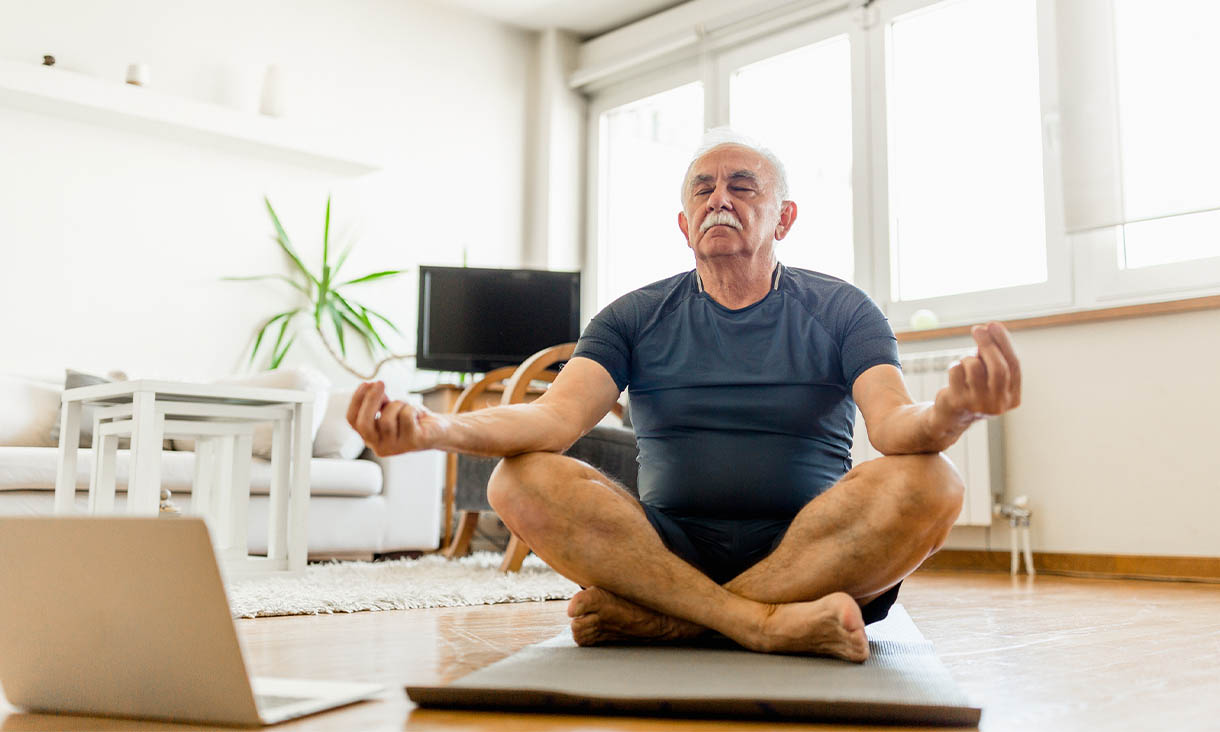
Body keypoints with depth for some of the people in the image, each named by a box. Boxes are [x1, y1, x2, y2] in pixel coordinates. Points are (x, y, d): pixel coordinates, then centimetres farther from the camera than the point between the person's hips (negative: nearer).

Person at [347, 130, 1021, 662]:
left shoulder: (841, 312, 7)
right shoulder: (636, 318, 10)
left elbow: (893, 424, -10)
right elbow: (556, 417, -6)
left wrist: (947, 415, -37)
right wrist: (436, 429, -27)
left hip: (809, 553, 0)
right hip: (665, 546, 1)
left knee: (928, 482, -29)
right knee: (521, 480, -22)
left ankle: (658, 618, -24)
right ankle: (766, 624, -29)